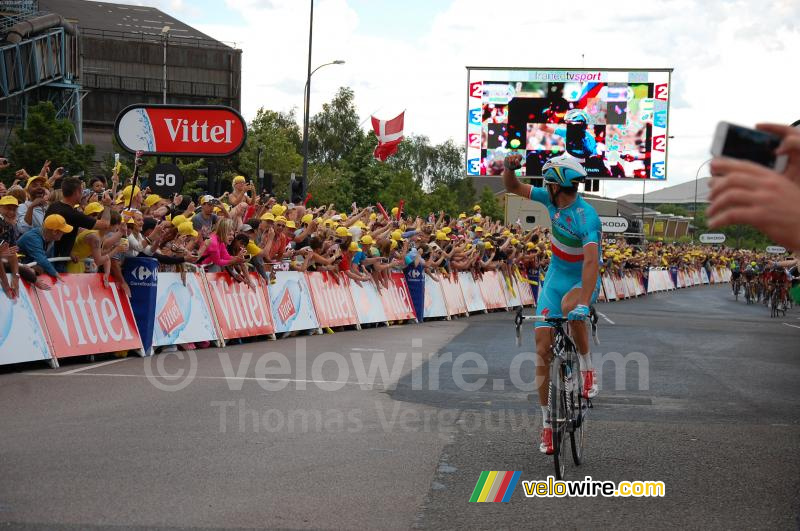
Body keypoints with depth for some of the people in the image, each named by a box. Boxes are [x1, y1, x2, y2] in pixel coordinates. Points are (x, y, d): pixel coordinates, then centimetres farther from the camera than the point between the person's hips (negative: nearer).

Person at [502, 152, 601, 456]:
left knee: (570, 307, -41)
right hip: (555, 278, 6)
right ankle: (547, 421, 6)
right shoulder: (553, 200, -7)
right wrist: (509, 168, -19)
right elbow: (513, 188, 4)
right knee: (543, 346, -4)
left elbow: (591, 262, -40)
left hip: (583, 281, -6)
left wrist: (583, 304, -51)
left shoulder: (587, 217, -28)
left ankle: (587, 367, -16)